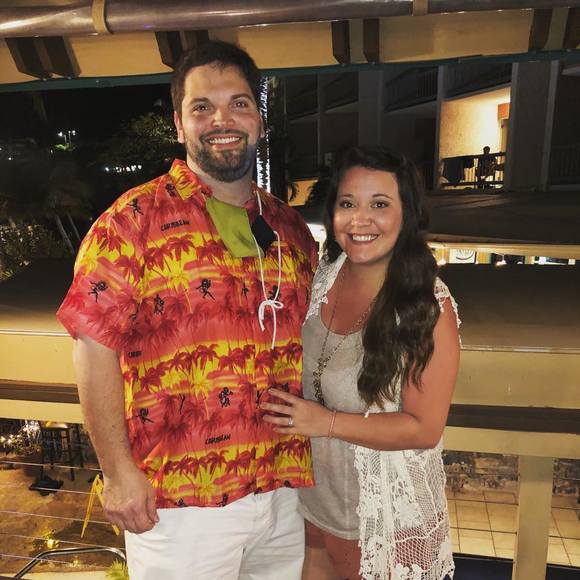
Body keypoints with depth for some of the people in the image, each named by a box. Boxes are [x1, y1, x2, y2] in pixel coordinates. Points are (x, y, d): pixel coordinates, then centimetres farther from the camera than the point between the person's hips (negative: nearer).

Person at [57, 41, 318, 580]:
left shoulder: (290, 227, 6)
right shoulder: (137, 217, -9)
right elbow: (94, 347, -11)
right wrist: (118, 473, -12)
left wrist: (308, 467, 9)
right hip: (180, 502, -4)